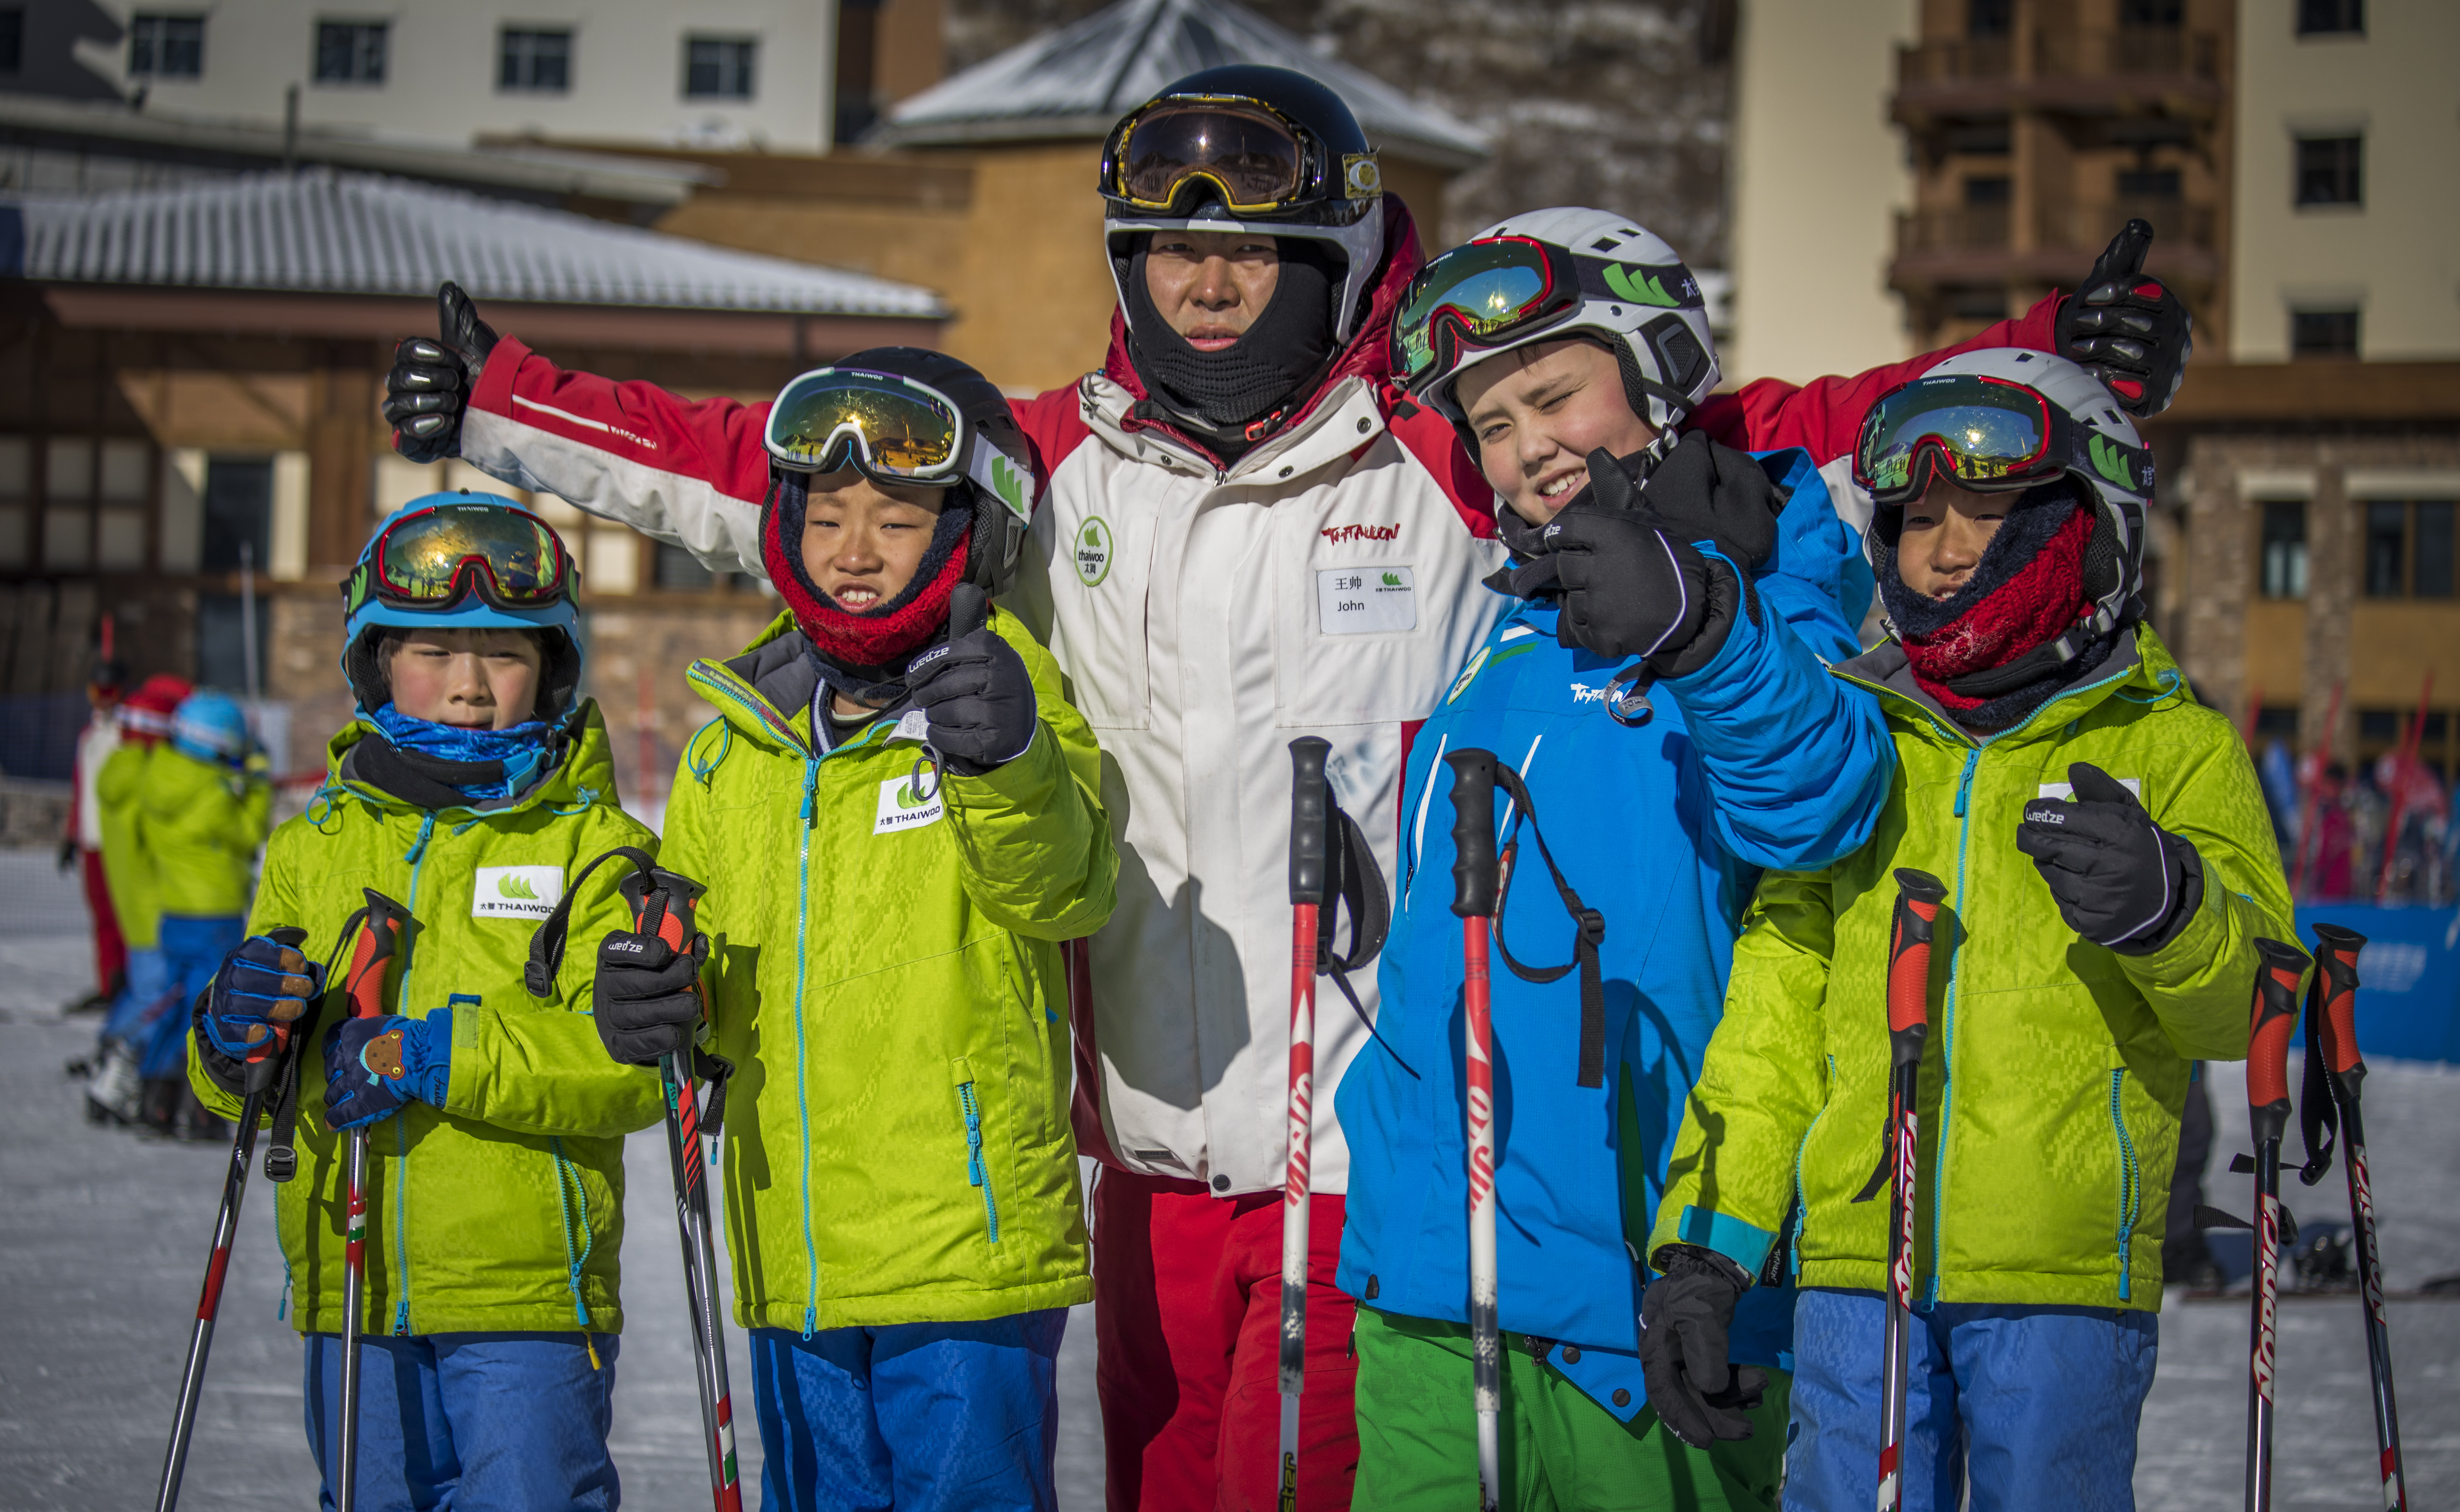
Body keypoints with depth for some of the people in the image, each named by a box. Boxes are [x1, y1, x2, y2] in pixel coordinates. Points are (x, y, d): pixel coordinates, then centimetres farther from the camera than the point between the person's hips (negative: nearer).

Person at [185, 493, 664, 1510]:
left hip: (532, 1301, -4)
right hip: (350, 1306, 4)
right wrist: (234, 1034, -11)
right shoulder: (313, 850, 11)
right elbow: (229, 1089, 13)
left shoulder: (595, 849, -1)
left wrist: (440, 1055, -23)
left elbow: (636, 1063, -14)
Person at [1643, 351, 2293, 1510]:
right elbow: (1776, 1011, 15)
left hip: (2068, 1279, -3)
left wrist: (2168, 907, -29)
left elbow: (2244, 1001, -7)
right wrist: (1706, 1238, 7)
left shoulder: (2171, 750, 5)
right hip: (1857, 1259, 3)